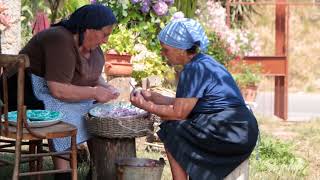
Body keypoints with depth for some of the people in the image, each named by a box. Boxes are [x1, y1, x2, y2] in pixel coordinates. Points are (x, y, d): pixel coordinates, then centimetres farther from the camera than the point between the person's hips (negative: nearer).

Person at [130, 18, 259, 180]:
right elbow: (183, 104, 17)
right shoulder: (202, 62, 14)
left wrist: (147, 106, -1)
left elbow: (179, 113, -12)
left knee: (171, 132, -4)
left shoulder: (194, 69, -14)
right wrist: (152, 96, 16)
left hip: (231, 134, -10)